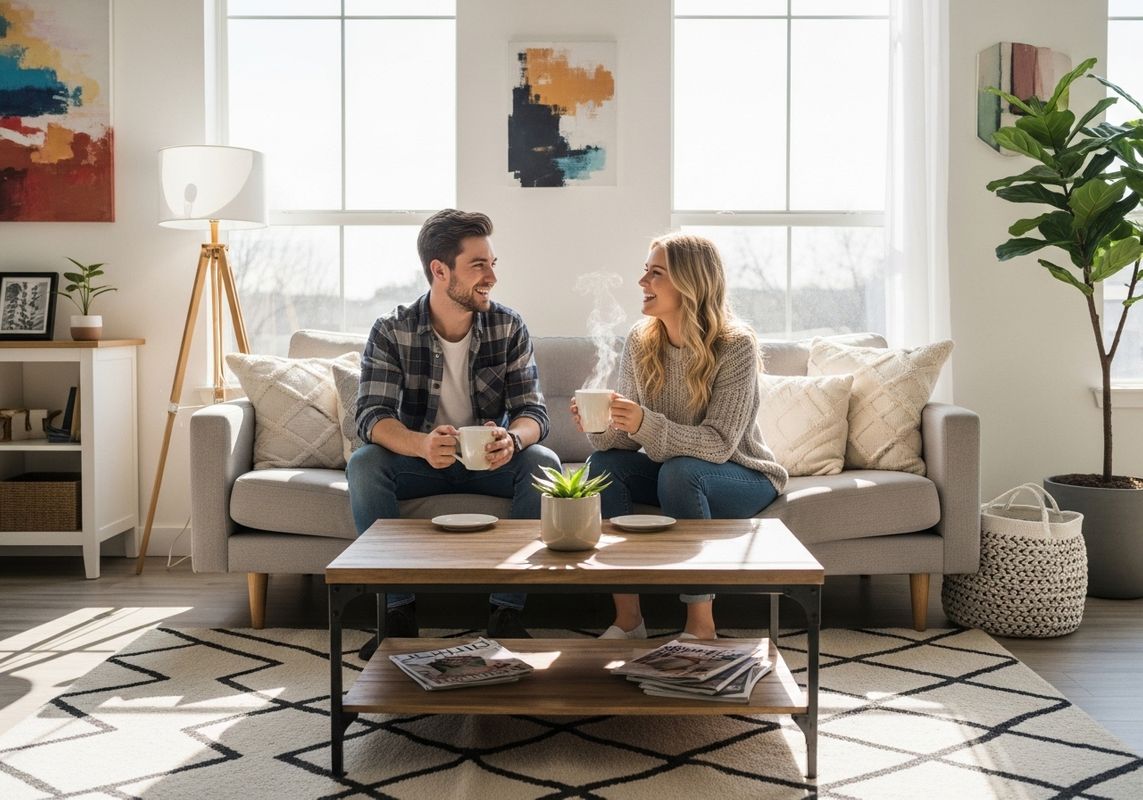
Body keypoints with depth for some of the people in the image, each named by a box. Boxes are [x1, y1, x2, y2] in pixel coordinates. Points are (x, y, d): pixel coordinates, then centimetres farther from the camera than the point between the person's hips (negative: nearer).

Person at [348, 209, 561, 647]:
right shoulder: (391, 331, -12)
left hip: (490, 460, 1)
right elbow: (371, 416, -22)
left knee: (544, 463, -28)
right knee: (363, 464, -29)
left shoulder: (509, 327, -8)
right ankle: (398, 606, -20)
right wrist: (421, 444, -45)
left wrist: (511, 440, -39)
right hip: (419, 459, -1)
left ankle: (507, 608, -20)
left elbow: (533, 412, -12)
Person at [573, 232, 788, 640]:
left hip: (744, 476, -5)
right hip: (669, 471, 5)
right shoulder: (640, 341, -6)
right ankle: (628, 619, -18)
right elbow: (627, 437, -6)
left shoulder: (735, 345, -22)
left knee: (679, 471, -35)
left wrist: (645, 424, -42)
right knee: (602, 464, -21)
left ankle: (701, 625, -23)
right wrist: (601, 427, -30)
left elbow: (720, 444, -29)